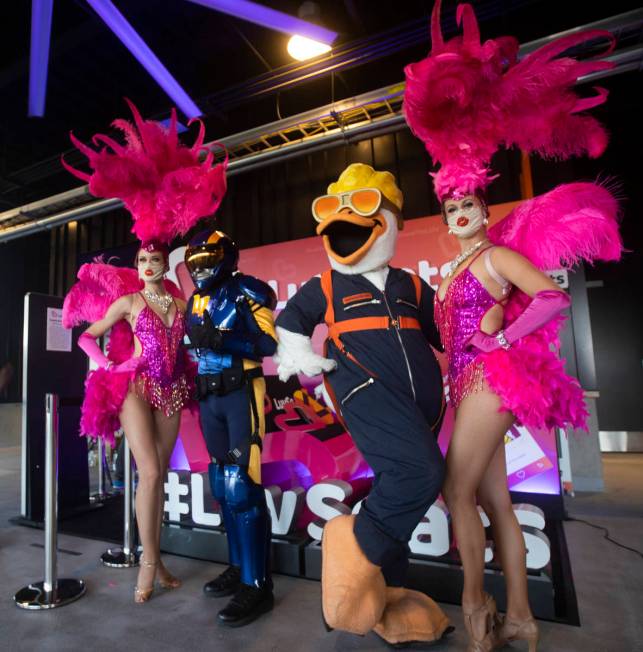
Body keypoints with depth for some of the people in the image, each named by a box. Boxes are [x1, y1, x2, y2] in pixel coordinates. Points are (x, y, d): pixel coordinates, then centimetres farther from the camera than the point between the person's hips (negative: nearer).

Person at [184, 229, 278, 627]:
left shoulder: (246, 291, -7)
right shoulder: (197, 300, 16)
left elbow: (270, 343, -19)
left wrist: (222, 339, -26)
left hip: (242, 393, -8)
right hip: (209, 396, 8)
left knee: (241, 485, -10)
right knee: (223, 486, 13)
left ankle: (258, 584, 2)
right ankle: (240, 567, 27)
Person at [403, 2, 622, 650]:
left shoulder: (497, 255, -3)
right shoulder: (452, 269, 18)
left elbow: (553, 298, -14)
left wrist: (500, 339, -13)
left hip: (491, 378, -8)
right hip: (469, 384, 8)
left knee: (457, 490, -7)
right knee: (494, 500, 10)